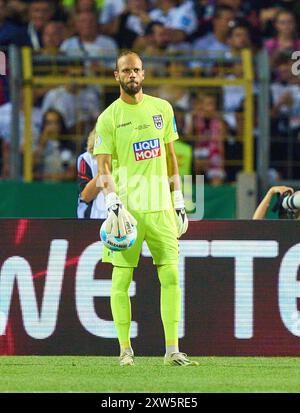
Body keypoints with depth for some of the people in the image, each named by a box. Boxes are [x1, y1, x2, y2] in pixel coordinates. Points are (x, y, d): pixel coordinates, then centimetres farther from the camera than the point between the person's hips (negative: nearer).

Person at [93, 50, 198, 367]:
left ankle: (172, 350, -1)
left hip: (160, 206, 3)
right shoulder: (109, 118, 0)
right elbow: (103, 166, -5)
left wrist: (179, 202, 15)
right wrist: (112, 203, -19)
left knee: (171, 275, -3)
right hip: (127, 207, -3)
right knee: (121, 278, -3)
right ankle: (125, 349, 5)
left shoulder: (162, 109, 12)